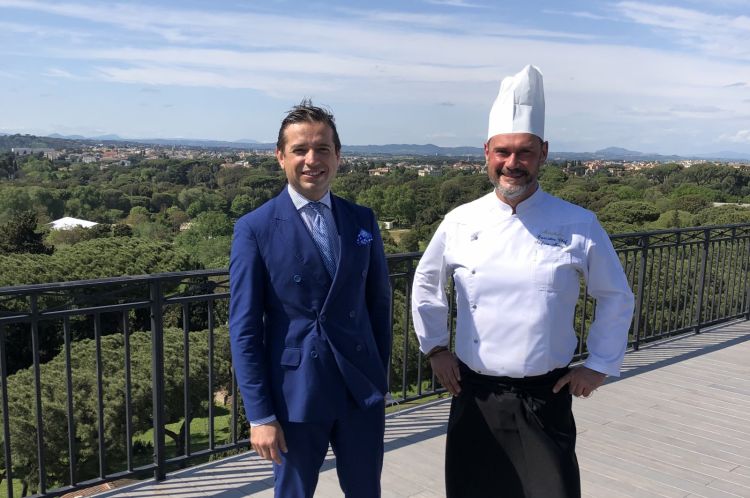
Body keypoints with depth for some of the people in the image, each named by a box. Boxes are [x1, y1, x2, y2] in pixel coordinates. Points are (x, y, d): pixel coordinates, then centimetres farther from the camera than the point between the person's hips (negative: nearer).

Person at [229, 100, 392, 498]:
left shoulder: (362, 221, 3)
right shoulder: (255, 229, -9)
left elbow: (378, 302, 9)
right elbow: (244, 329, -8)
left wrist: (380, 379, 9)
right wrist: (260, 415, -10)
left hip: (362, 390, 3)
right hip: (295, 393, -3)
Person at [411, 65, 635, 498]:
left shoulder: (578, 226, -7)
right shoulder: (460, 222, -3)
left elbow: (617, 297, 4)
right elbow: (427, 284, 13)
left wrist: (600, 365, 2)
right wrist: (435, 347, 9)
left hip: (545, 397, -1)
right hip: (475, 394, 2)